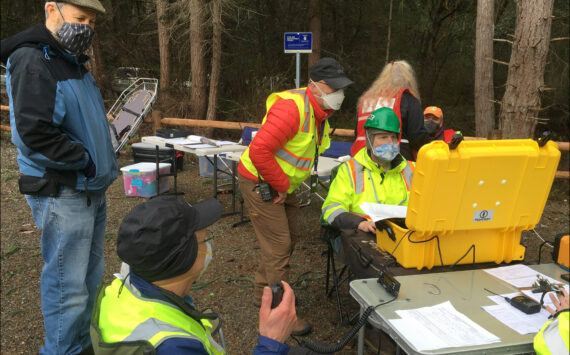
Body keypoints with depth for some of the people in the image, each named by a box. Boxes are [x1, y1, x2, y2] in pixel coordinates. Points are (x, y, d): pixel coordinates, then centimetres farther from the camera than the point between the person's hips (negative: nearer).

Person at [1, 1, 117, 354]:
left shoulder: (72, 60, 14)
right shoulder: (32, 61, -15)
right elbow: (34, 134, -24)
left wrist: (103, 162, 9)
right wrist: (87, 161, -15)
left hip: (91, 189, 10)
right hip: (62, 193, -9)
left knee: (90, 275, 19)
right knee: (68, 286, 0)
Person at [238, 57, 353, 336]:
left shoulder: (319, 112, 4)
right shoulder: (292, 108, -28)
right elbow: (259, 150, -34)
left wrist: (287, 186, 8)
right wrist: (281, 186, -23)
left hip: (283, 185, 10)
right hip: (260, 183, -10)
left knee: (288, 240, 17)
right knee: (279, 248, -6)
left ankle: (262, 294, 36)